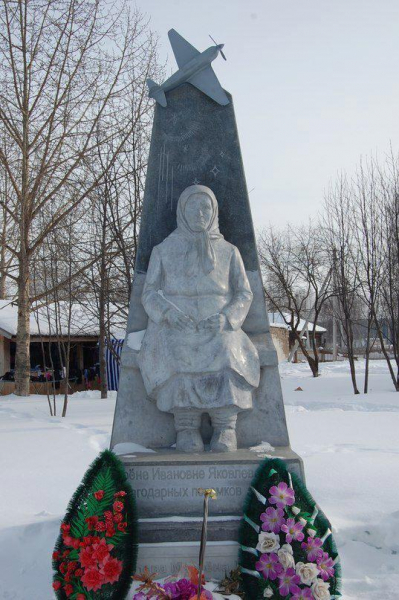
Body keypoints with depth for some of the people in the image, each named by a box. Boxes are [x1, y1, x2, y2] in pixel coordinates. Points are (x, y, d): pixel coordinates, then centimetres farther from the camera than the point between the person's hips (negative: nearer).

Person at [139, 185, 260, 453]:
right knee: (175, 354, -34)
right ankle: (186, 426, -27)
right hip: (175, 330, 0)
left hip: (218, 331, 0)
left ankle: (225, 428, -28)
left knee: (224, 354, -34)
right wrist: (168, 312, -16)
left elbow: (243, 295, 7)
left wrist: (225, 318, -14)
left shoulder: (229, 251, 14)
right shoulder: (163, 250, 13)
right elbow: (150, 293, 6)